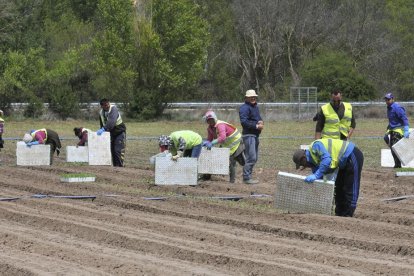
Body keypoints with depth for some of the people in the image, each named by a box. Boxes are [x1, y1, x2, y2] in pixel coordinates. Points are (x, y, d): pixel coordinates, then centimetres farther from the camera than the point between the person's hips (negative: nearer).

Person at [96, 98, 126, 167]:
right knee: (113, 151, 5)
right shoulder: (101, 112, -2)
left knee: (118, 150, -16)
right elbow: (102, 125, 11)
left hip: (120, 132, -6)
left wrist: (104, 129, -47)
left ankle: (120, 166, -16)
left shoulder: (113, 108, -22)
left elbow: (112, 121, -38)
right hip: (111, 133, 6)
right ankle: (115, 166, 11)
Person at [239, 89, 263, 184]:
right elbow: (244, 122, -21)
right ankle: (246, 178, -8)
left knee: (254, 158, 14)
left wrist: (260, 122, 3)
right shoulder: (245, 108, -12)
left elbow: (259, 118, 27)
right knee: (251, 157, -12)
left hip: (255, 135, 10)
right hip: (248, 135, -10)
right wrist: (256, 126, -21)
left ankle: (248, 176, 21)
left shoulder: (255, 107, 18)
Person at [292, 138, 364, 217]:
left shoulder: (315, 146, -20)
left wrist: (316, 175, -34)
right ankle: (339, 214, 26)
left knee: (350, 189, -8)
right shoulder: (314, 159, 10)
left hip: (353, 157, -11)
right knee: (339, 188, 19)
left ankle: (347, 215, -5)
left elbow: (327, 160, -36)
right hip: (346, 161, 11)